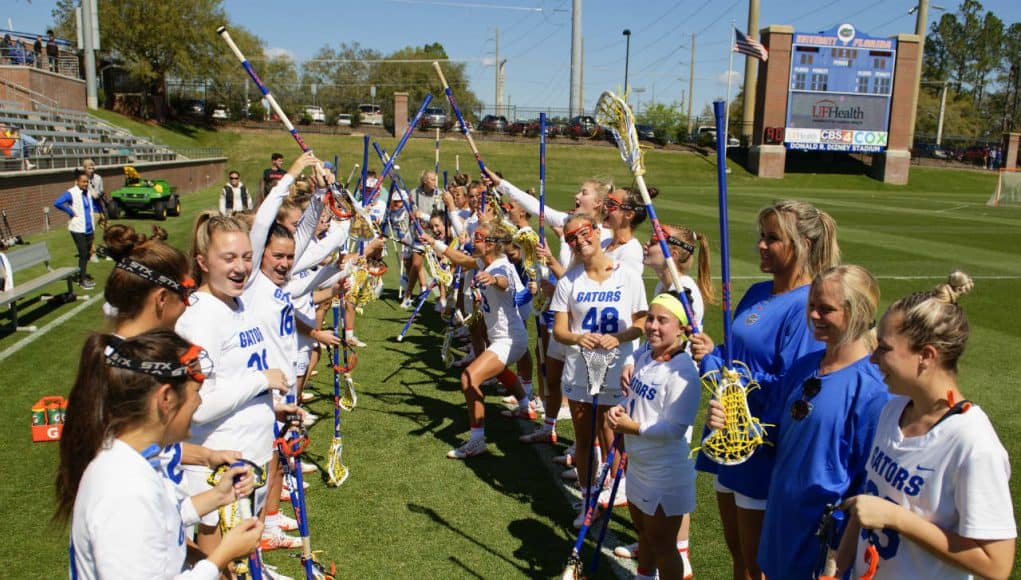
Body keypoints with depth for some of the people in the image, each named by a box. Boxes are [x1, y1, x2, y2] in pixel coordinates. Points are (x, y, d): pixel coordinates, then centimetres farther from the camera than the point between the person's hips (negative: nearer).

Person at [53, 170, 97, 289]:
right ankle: (82, 280, 6)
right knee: (83, 254, -4)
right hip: (78, 229, -7)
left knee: (87, 254, 13)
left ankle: (82, 276, 27)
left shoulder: (88, 193, 10)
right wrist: (71, 212, -16)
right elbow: (57, 203, -24)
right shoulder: (71, 193, -11)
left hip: (88, 229, 7)